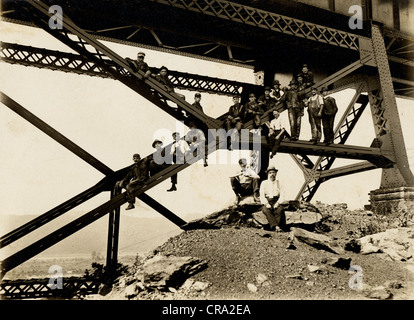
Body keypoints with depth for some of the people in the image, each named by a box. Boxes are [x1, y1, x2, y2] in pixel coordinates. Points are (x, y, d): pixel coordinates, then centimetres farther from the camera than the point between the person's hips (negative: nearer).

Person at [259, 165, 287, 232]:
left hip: (276, 202, 0)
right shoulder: (264, 183, 15)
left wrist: (278, 203, -12)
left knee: (280, 210, -34)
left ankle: (273, 227, -38)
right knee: (266, 211, -34)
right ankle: (276, 227, -45)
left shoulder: (279, 182, 16)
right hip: (266, 202, 0)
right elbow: (262, 196, 5)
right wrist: (266, 204, -13)